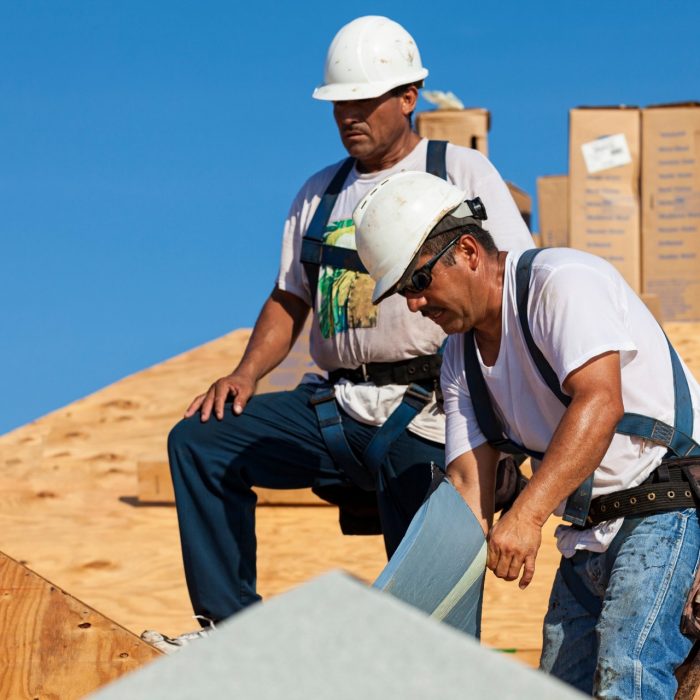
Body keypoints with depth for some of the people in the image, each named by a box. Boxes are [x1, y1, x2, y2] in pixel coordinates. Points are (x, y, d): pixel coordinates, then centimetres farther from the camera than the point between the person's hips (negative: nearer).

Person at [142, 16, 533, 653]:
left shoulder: (462, 172, 5)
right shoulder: (320, 193, 21)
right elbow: (289, 301, 23)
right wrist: (246, 373, 4)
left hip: (426, 412, -6)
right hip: (335, 405, 6)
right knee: (198, 440, -7)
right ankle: (230, 627, -9)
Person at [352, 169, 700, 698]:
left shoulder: (562, 281, -13)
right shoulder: (461, 357, 12)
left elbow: (600, 402, -27)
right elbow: (469, 480, 7)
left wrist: (525, 516, -34)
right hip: (589, 533, 9)